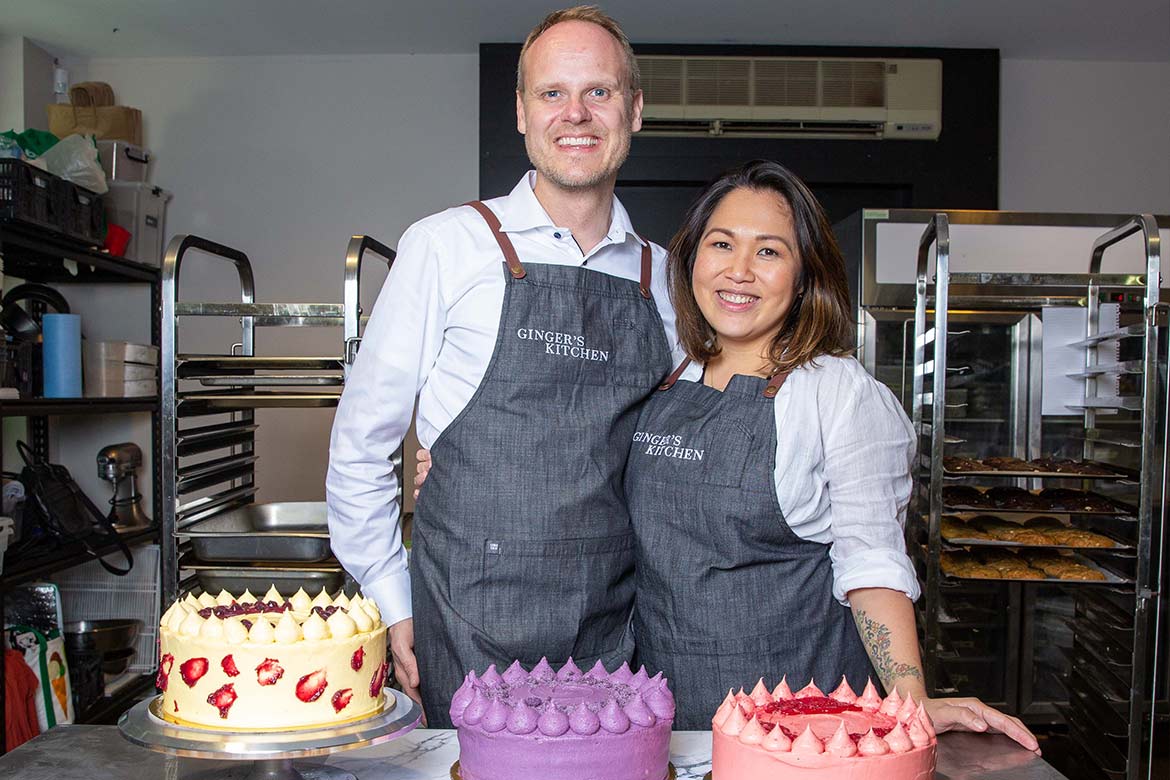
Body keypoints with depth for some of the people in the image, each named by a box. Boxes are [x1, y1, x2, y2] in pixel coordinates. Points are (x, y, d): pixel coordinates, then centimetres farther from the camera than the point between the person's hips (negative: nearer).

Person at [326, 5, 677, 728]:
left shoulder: (664, 277, 6)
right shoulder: (447, 246, -4)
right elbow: (361, 442, 1)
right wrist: (394, 605, 1)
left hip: (614, 638, 3)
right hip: (471, 635, -3)